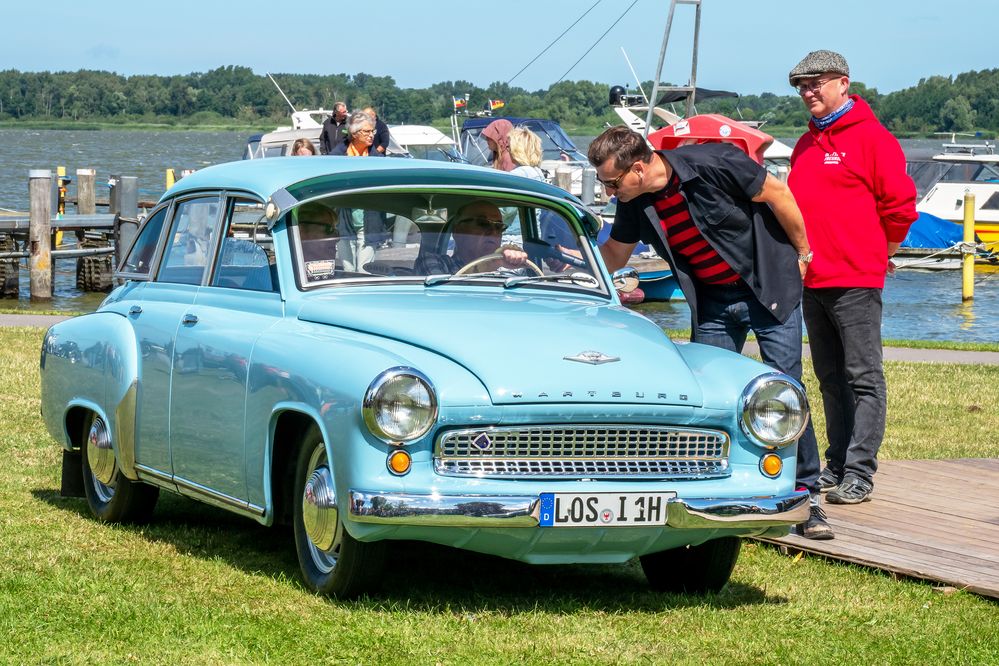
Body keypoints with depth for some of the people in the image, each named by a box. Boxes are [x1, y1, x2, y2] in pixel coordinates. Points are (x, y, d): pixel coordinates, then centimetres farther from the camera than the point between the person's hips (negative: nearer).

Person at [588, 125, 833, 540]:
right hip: (712, 301, 6)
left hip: (769, 286, -6)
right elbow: (615, 254, 13)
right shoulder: (634, 204, -6)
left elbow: (775, 193, -14)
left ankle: (806, 497, -2)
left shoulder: (712, 164, -25)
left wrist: (802, 252, -4)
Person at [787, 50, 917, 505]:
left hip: (855, 280, -8)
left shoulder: (871, 138, -7)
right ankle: (837, 465, 18)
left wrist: (881, 249, 3)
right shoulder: (806, 145, 17)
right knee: (830, 379, 12)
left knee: (863, 378, -6)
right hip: (812, 280, 8)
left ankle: (859, 472, -8)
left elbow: (900, 206, -7)